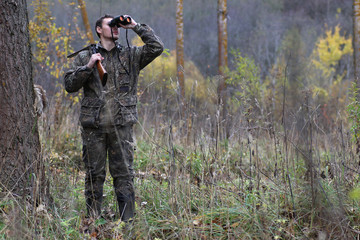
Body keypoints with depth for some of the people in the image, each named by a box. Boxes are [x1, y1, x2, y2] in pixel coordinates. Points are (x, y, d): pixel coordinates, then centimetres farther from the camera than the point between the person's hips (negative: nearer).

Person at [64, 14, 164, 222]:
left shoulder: (130, 55, 11)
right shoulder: (85, 56, 10)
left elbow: (157, 47, 0)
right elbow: (70, 85, 5)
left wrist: (136, 26, 0)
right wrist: (88, 67, -9)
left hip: (122, 124, 0)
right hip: (93, 126, 0)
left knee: (124, 173, 0)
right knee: (95, 175, 5)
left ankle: (128, 220, 5)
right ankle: (93, 220, 13)